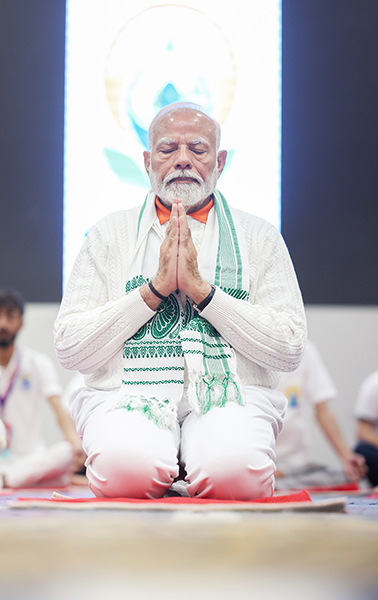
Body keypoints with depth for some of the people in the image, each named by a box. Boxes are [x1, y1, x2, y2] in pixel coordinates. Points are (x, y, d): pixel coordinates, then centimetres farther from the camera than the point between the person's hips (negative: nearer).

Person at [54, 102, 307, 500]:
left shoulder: (259, 237, 13)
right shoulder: (110, 234, 13)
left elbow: (290, 348, 1)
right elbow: (70, 350, 3)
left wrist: (200, 288, -7)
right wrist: (156, 288, -6)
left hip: (231, 397, 1)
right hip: (128, 396, 0)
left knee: (235, 470, -34)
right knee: (126, 466, -36)